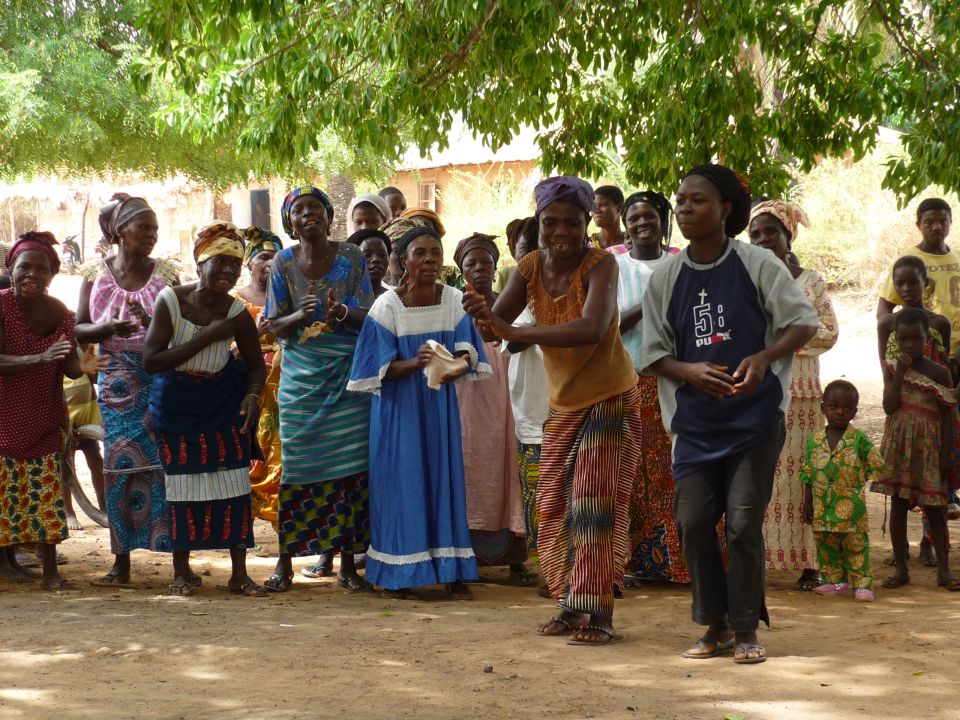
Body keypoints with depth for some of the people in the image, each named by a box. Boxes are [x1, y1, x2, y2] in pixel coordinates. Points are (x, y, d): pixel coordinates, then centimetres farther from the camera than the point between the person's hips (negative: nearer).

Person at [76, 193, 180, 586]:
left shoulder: (165, 273, 2)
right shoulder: (96, 272, 5)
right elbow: (79, 329, 5)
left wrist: (150, 322, -20)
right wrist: (108, 328, -15)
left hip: (161, 378, -1)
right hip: (117, 383, 1)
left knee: (168, 464, -5)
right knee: (120, 466, 3)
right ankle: (121, 563, 10)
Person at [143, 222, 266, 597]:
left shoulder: (236, 313, -12)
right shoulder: (171, 300, -18)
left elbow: (255, 365, 2)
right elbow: (151, 360, -23)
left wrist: (252, 395, -19)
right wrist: (207, 338, -27)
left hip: (224, 408, 1)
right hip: (175, 407, -1)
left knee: (234, 483, -1)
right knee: (180, 484, 5)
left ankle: (239, 573, 8)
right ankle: (182, 571, 19)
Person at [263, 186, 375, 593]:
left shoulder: (351, 258, 2)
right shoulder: (284, 263, 4)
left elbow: (369, 316, 1)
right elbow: (274, 326, 5)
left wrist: (342, 312, -21)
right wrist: (301, 315, -16)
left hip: (347, 375, -1)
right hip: (301, 376, 1)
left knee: (349, 464, -3)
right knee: (296, 464, -2)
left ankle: (346, 560, 4)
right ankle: (286, 561, 4)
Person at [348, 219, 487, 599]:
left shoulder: (454, 299, -1)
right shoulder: (387, 306, -8)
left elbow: (466, 348, -4)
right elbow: (383, 367, -9)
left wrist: (458, 364, -27)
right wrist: (415, 363, -28)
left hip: (439, 403, 2)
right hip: (400, 407, -2)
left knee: (444, 478, 3)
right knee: (402, 481, -1)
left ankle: (451, 571, 9)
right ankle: (397, 572, 8)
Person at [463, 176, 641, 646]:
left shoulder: (600, 264, -22)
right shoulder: (531, 266, -5)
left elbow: (592, 329, -38)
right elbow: (498, 321, -10)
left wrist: (514, 333, -40)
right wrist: (484, 316, -35)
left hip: (610, 399, -6)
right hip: (563, 403, 6)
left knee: (595, 501, -9)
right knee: (554, 505, 8)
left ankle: (597, 612, -5)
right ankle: (569, 604, 19)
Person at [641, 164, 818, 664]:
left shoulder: (757, 265, -4)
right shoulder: (666, 277, 4)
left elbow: (804, 322, -2)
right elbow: (655, 353, 6)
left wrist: (764, 358, -19)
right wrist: (690, 371, -15)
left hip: (755, 415, -3)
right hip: (695, 420, 3)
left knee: (743, 522, -5)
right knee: (693, 521, -2)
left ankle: (746, 629, 9)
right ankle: (715, 626, 14)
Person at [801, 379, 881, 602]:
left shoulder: (859, 439, -4)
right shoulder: (814, 440, 4)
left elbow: (876, 465, 3)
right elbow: (808, 474, 8)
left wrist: (859, 481, -3)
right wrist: (808, 502, 7)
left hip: (851, 506, -3)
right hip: (822, 506, 3)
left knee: (856, 545, -1)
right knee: (826, 545, 9)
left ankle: (862, 583, 1)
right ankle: (835, 581, 19)